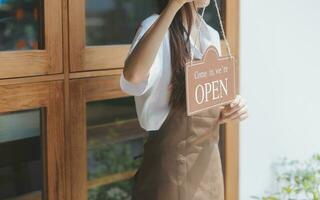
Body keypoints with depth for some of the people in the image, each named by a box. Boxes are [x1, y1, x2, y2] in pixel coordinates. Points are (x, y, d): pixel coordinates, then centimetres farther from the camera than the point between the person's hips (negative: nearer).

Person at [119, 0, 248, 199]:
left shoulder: (211, 35, 7)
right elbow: (133, 76, -35)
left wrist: (227, 112, -6)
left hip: (209, 161, 7)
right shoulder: (156, 26, -13)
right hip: (172, 165, -7)